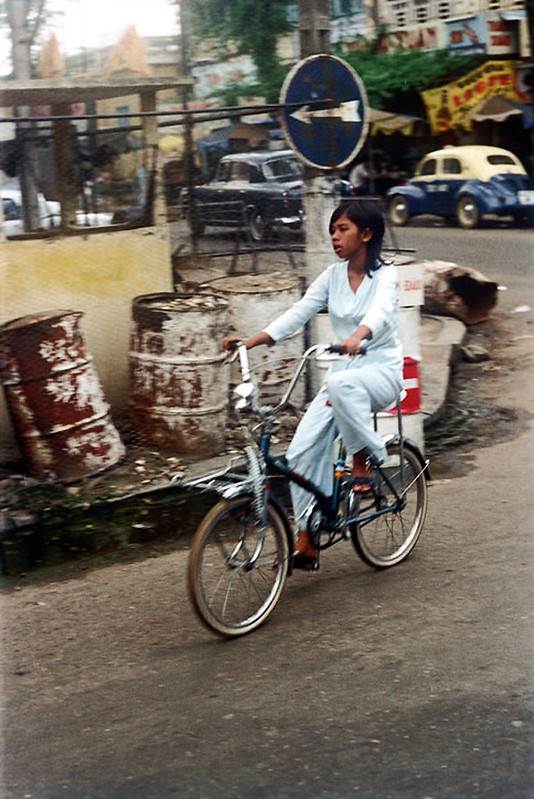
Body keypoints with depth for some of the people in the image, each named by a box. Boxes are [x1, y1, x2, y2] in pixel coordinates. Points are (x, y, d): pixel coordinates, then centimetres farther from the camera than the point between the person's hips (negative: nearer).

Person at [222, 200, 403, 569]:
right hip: (343, 374, 5)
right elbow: (297, 314, -2)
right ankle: (306, 540, -3)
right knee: (303, 450, -10)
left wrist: (356, 338, -52)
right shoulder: (333, 276, 6)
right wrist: (250, 341, -15)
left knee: (341, 383, -40)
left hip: (381, 371, -5)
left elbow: (380, 312, -30)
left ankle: (365, 460, -18)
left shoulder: (385, 275, -9)